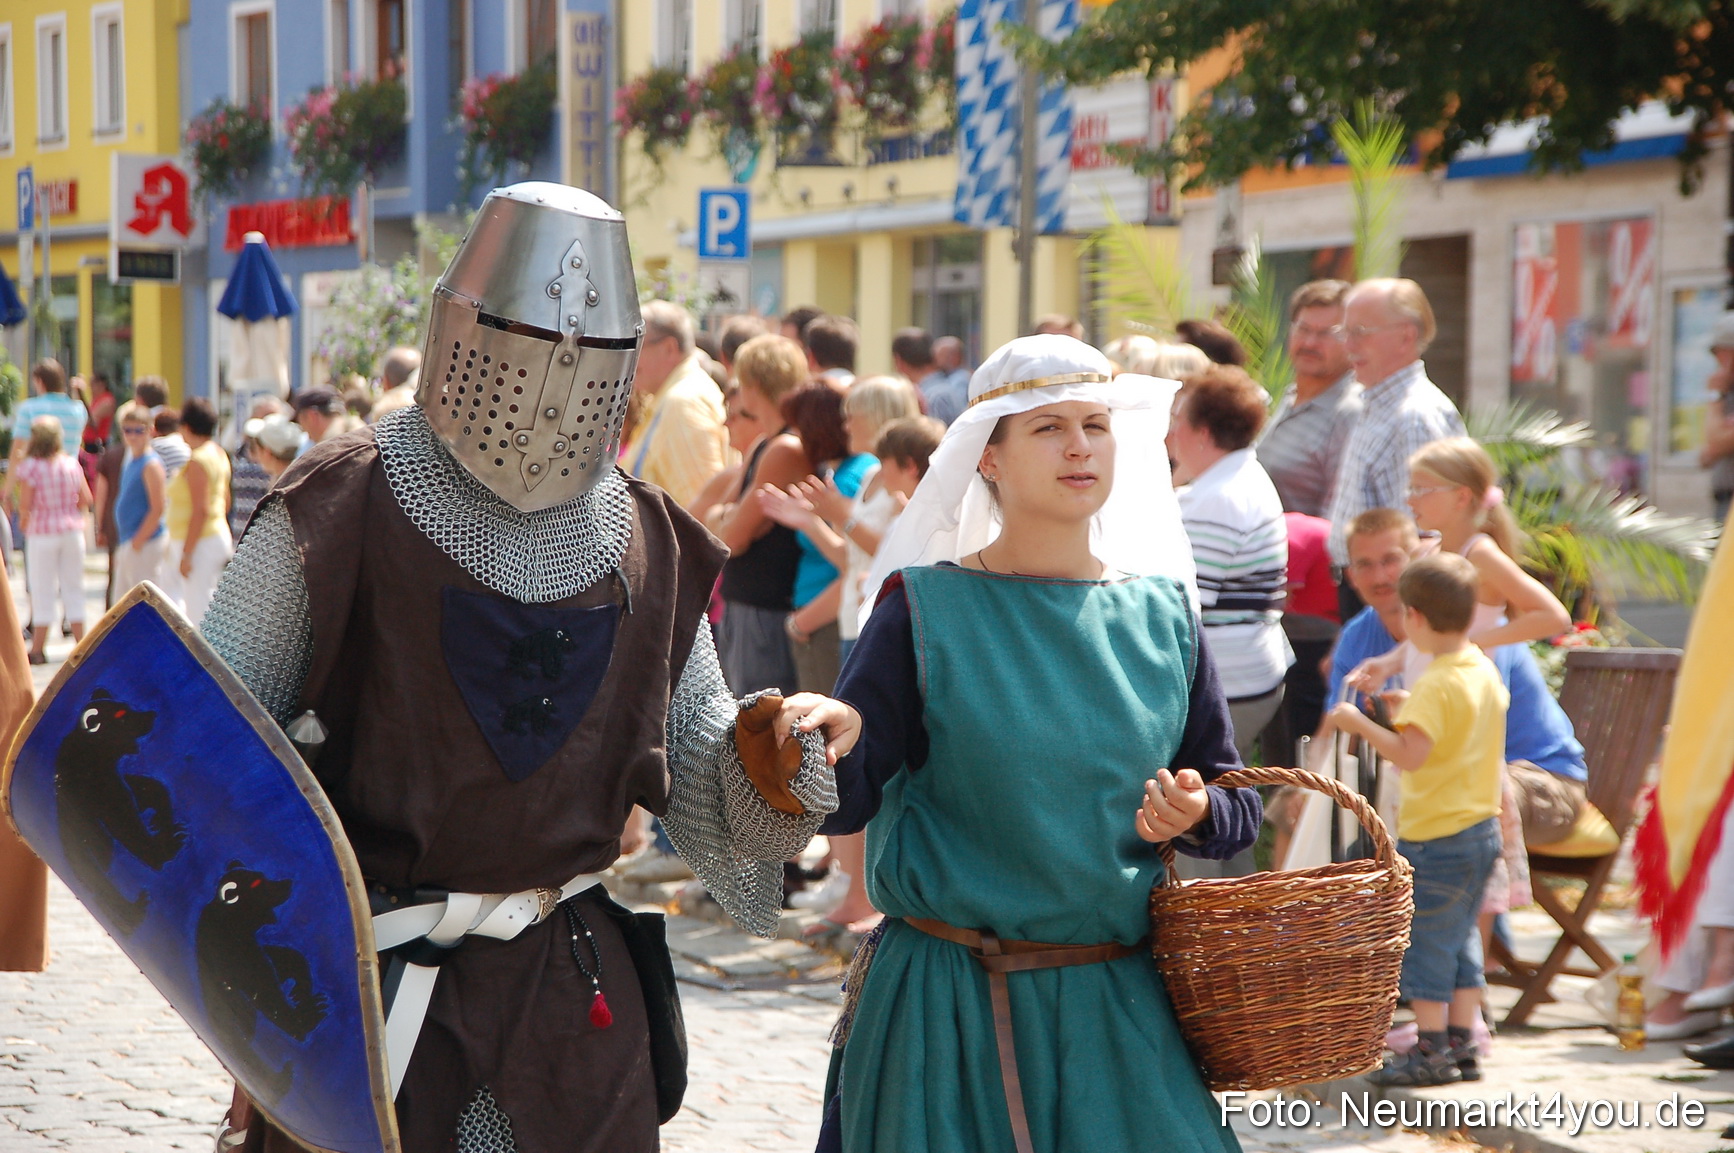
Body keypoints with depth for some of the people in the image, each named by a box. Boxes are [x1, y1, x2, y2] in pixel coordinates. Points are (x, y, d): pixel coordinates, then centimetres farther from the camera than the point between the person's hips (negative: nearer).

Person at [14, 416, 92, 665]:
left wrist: (23, 521, 4)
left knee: (43, 591, 2)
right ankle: (80, 642, 14)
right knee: (73, 587, 12)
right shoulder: (71, 464, 0)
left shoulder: (31, 467, -13)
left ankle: (38, 649, 5)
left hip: (42, 533, -4)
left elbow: (25, 504, -15)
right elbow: (86, 499, 3)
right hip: (72, 530, 4)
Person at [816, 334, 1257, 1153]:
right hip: (947, 1007, -3)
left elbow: (1239, 808, 11)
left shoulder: (1161, 613, 6)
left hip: (1119, 1007, 3)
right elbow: (845, 799, -10)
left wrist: (1195, 814, -11)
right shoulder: (927, 608, -4)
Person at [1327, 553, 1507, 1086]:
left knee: (1425, 940, 0)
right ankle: (1462, 1042, 19)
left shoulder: (1438, 686, -21)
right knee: (1460, 937, 16)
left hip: (1436, 836, -9)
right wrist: (1411, 709, 18)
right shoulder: (1485, 670, 6)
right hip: (1483, 826, 9)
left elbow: (1409, 754, -28)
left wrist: (1360, 723, -19)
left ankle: (1432, 1050, 4)